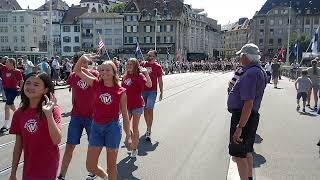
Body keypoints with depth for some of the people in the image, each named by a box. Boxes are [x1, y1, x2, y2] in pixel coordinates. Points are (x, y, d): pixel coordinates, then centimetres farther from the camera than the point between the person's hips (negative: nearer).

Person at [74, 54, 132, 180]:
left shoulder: (121, 91, -7)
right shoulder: (96, 84, -1)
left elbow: (125, 114, 0)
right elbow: (77, 71, -1)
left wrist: (128, 135, 1)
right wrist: (82, 58, -20)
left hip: (113, 127, -3)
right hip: (96, 126, 3)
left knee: (111, 165, 9)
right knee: (90, 166, 10)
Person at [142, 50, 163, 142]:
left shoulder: (157, 67, 1)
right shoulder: (143, 65, 8)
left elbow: (160, 81, 4)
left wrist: (161, 92, 3)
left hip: (152, 91, -4)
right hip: (143, 90, 4)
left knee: (150, 110, -11)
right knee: (145, 110, 10)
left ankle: (149, 132, -9)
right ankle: (148, 129, 26)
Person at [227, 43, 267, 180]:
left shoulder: (250, 74, -23)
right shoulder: (260, 71, 11)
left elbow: (248, 104, -29)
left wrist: (239, 127, -29)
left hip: (243, 116, -11)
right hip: (252, 116, 11)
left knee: (238, 155, -2)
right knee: (247, 152, 23)